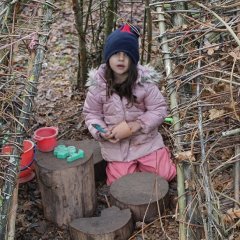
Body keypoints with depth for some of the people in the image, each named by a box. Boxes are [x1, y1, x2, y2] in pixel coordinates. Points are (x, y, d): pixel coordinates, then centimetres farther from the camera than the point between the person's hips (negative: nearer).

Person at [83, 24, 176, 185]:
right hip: (116, 146, 1)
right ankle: (114, 166, 31)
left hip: (145, 141, -1)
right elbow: (91, 113, 0)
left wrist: (132, 127, -22)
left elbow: (159, 110, -12)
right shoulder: (98, 84, -11)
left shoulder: (145, 80, -16)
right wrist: (102, 132, -20)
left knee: (165, 174, -3)